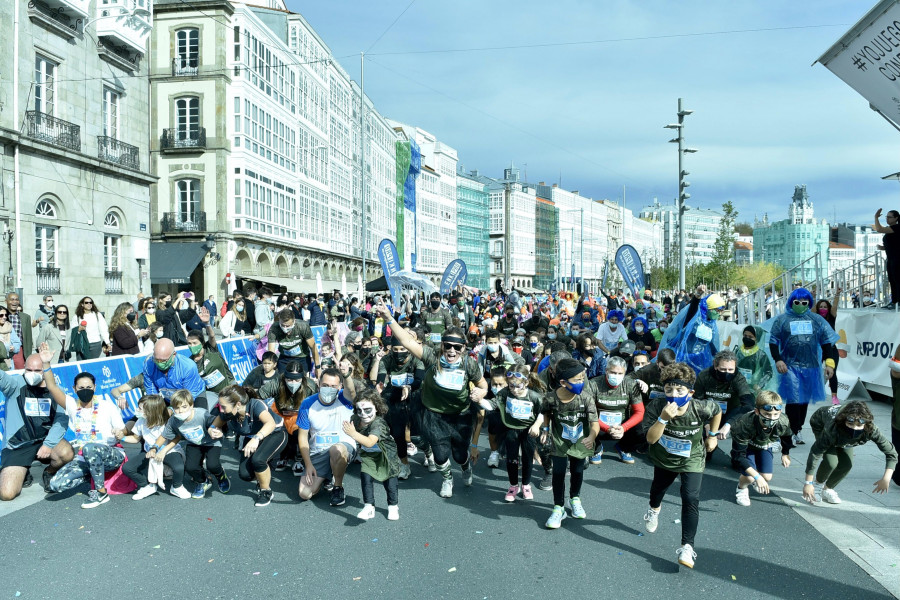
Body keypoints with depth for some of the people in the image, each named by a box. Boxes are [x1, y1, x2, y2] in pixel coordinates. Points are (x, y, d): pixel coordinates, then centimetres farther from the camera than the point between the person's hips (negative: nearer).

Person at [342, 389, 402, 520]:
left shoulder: (378, 423, -35)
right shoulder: (355, 419, -14)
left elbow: (370, 442, -48)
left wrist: (353, 433, -54)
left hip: (385, 456, -5)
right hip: (368, 456, 5)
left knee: (389, 480, 3)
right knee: (365, 476, -13)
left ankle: (393, 506, 24)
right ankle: (369, 506, -6)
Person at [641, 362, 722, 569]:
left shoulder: (701, 408, -30)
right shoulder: (656, 407, -32)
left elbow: (717, 411, -5)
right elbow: (651, 438, -37)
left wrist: (712, 435, 3)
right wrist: (663, 418, -51)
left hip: (692, 460, -2)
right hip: (664, 458, 2)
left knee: (691, 498, -16)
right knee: (658, 487, 27)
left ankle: (687, 546, -5)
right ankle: (654, 508, 63)